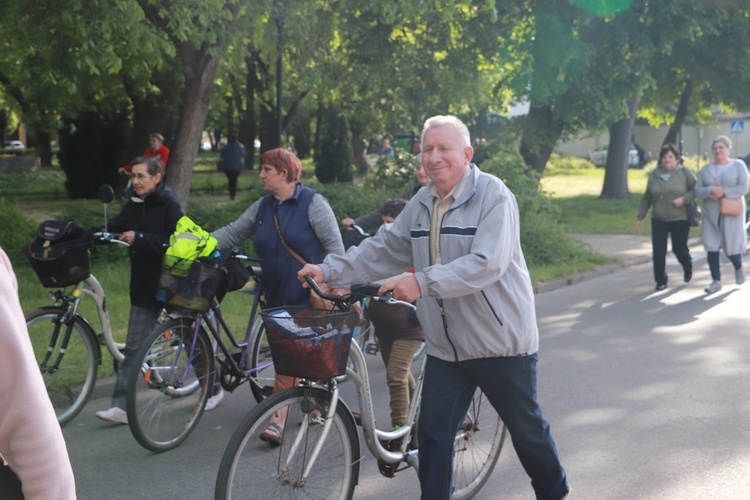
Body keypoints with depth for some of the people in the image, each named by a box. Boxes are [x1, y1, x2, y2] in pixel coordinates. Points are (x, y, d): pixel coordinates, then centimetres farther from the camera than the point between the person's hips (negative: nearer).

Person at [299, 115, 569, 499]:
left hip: (502, 341, -5)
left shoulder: (493, 196, -16)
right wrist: (330, 270, -1)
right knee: (433, 436, 5)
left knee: (526, 428, 12)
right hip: (446, 346, 5)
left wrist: (423, 282, -34)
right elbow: (384, 249, 10)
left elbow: (487, 263, -27)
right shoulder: (421, 203, 6)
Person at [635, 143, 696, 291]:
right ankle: (661, 281, 9)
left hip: (680, 219, -2)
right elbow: (647, 198, 11)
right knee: (658, 251, -3)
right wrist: (640, 216, 11)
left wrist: (684, 199, -19)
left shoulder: (685, 173, -2)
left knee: (680, 249, 2)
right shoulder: (654, 175, 6)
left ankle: (687, 267, 35)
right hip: (658, 219, 2)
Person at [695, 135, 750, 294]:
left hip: (732, 213, -3)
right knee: (711, 246, -4)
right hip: (711, 213, 3)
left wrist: (724, 192, -22)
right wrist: (710, 191, -16)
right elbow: (698, 189, 4)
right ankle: (716, 281, 2)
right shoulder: (706, 169, 10)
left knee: (732, 246, -1)